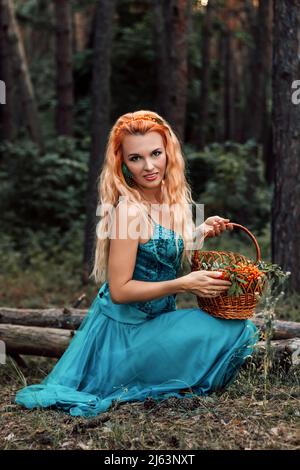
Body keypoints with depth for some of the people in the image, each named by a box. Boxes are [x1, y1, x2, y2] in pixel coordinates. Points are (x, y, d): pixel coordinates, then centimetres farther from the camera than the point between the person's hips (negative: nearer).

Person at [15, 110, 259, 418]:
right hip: (124, 332, -9)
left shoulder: (169, 198, 1)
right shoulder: (128, 210, -23)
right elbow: (119, 290, -23)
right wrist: (184, 284, -24)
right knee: (238, 331, -14)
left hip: (149, 323, 9)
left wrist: (201, 232, 4)